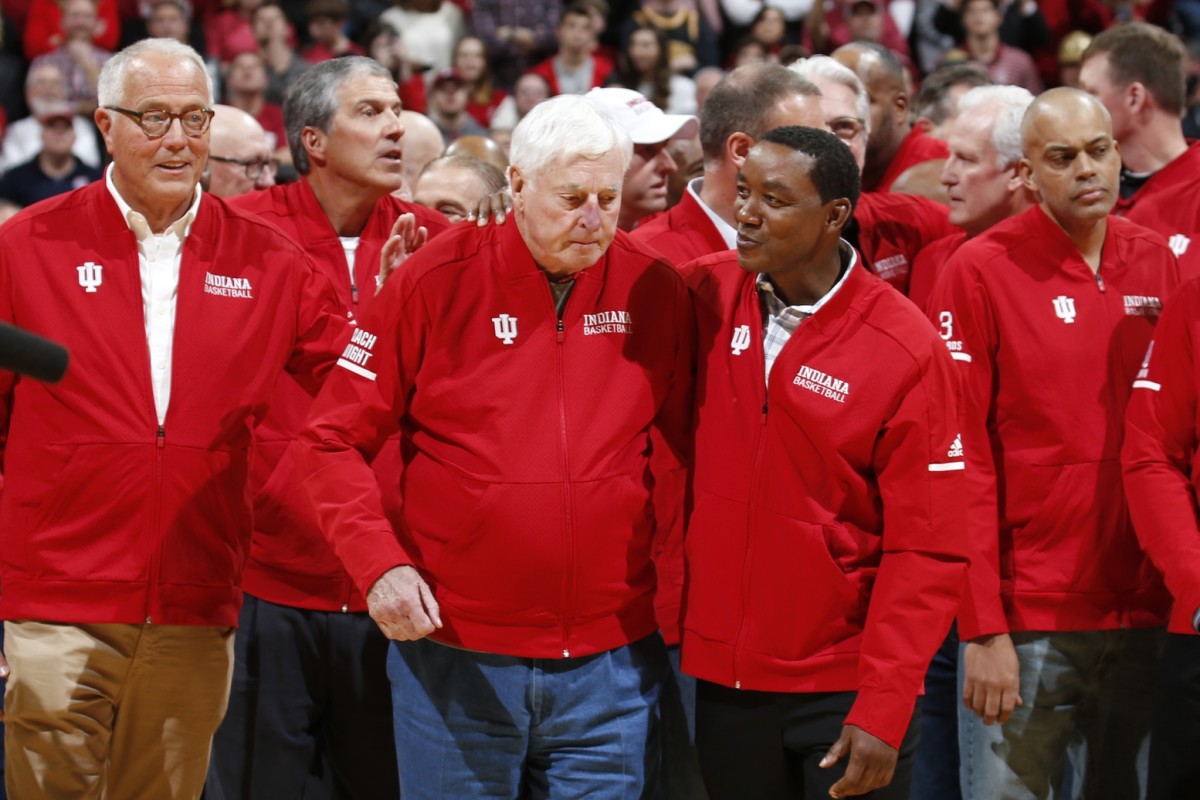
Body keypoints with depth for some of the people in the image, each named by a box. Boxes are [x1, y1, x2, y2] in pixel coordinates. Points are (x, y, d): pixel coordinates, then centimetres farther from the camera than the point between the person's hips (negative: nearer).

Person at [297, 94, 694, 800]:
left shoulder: (654, 292, 2)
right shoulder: (437, 283, -4)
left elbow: (689, 450, 10)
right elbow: (334, 441, -2)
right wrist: (380, 563, -14)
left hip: (611, 662, 1)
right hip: (456, 657, -1)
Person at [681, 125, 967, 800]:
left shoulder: (908, 351, -10)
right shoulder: (708, 297, 0)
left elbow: (926, 552, -11)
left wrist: (883, 712, -16)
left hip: (845, 689, -4)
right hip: (724, 677, 4)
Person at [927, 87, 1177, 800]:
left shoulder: (1162, 265, 7)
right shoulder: (981, 272, -6)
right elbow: (961, 459, -8)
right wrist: (983, 629, -12)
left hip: (1148, 612, 4)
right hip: (1027, 625, -4)